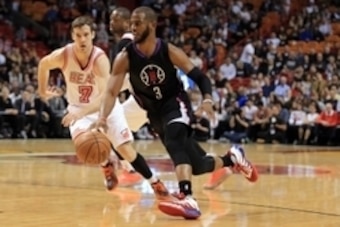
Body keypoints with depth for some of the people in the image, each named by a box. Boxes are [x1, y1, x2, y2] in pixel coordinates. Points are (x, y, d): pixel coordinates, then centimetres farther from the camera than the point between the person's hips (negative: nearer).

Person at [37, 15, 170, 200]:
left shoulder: (100, 59, -32)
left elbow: (106, 96, -40)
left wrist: (82, 112, -51)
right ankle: (106, 165, 8)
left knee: (125, 148, -9)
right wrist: (42, 91, 11)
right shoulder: (62, 56, -23)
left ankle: (155, 183, 7)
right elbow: (43, 64, 2)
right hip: (78, 107, 2)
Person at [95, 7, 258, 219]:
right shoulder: (125, 58, -15)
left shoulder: (169, 51, -17)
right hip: (155, 112, 3)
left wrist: (208, 100, -33)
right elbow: (112, 92, -19)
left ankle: (188, 200, -47)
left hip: (176, 103, -3)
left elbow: (200, 77, -13)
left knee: (174, 140, -36)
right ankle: (232, 157, 37)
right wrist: (103, 117, -38)